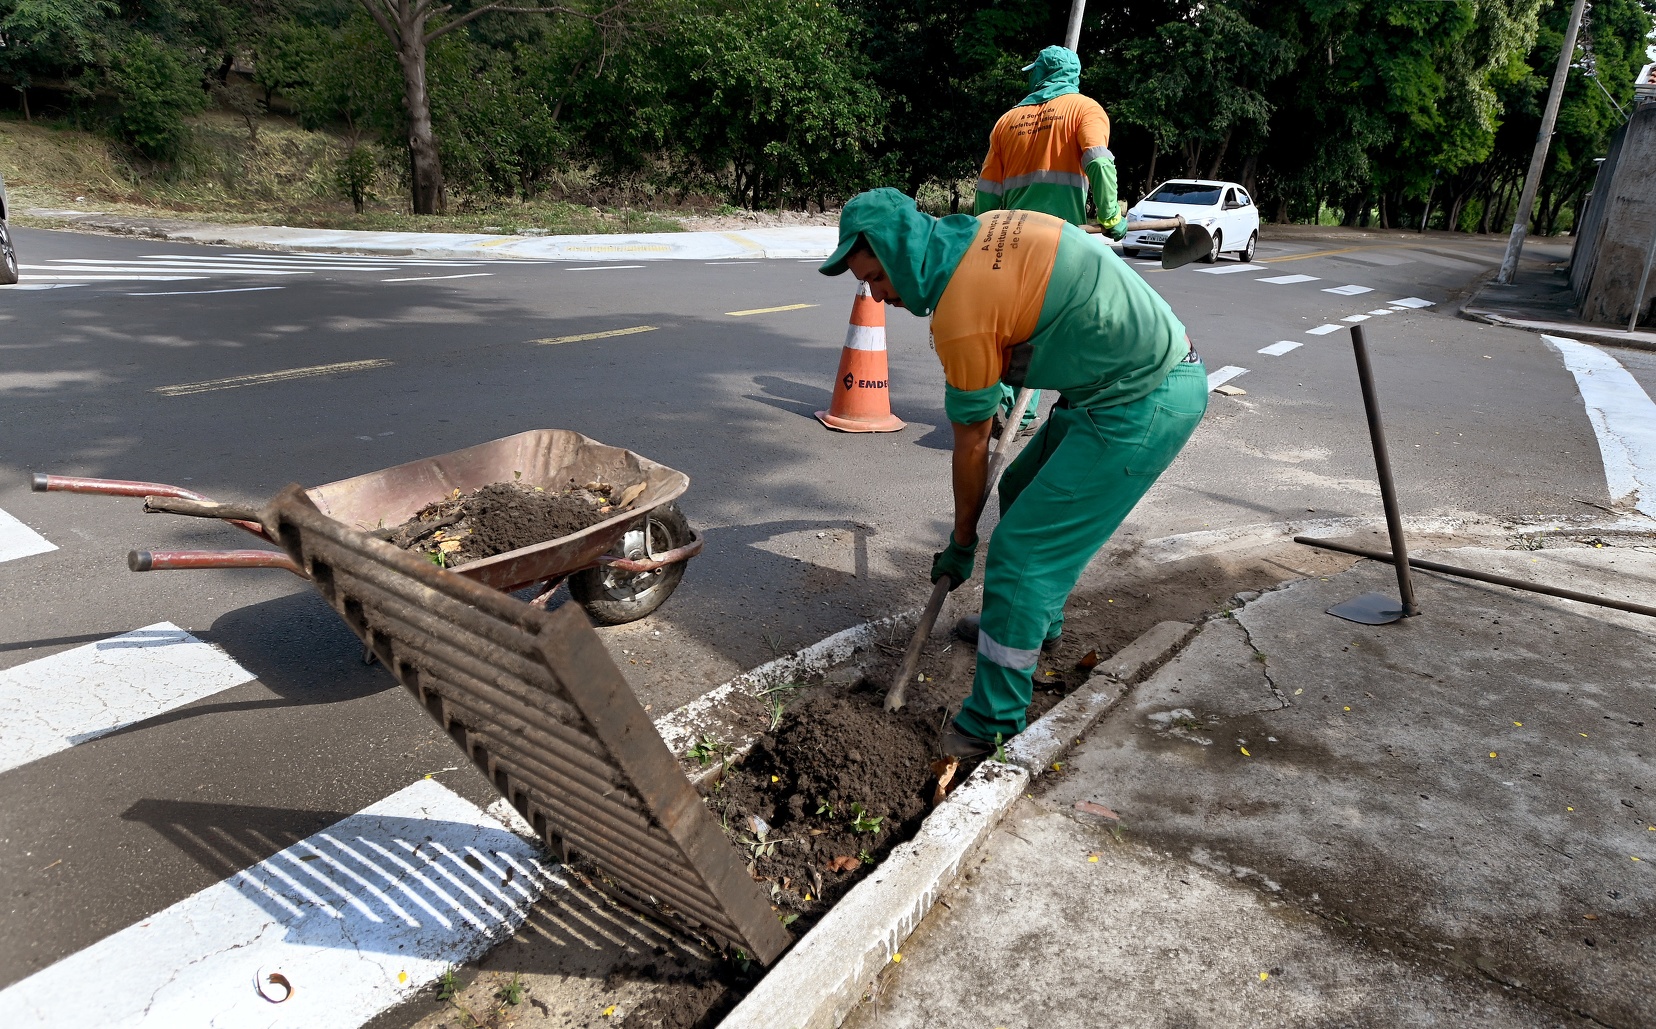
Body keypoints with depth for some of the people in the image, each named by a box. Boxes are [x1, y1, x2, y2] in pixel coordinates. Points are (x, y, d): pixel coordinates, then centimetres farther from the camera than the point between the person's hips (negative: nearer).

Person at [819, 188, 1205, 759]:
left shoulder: (960, 313, -20)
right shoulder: (987, 227, 5)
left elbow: (971, 445, -10)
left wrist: (962, 544, 3)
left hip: (1143, 405, -10)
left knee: (1020, 549, -9)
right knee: (1023, 492, 23)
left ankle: (993, 724, 1)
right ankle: (1039, 618, 44)